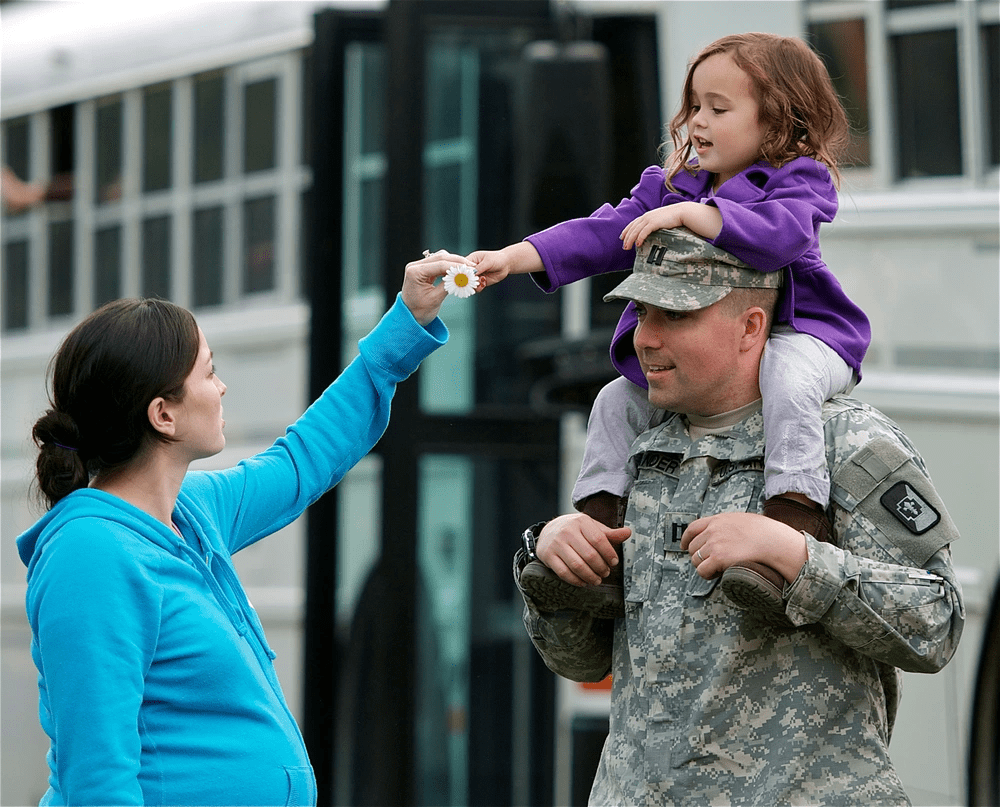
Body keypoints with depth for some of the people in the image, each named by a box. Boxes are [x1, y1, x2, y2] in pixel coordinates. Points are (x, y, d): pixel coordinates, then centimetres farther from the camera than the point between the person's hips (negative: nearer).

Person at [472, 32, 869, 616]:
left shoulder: (798, 181, -11)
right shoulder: (673, 185, 9)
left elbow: (778, 232, -34)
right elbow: (605, 234, 2)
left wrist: (687, 214, -40)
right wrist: (512, 258, -10)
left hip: (795, 334, -8)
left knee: (787, 376, -39)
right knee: (619, 401, 2)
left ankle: (793, 530, -47)